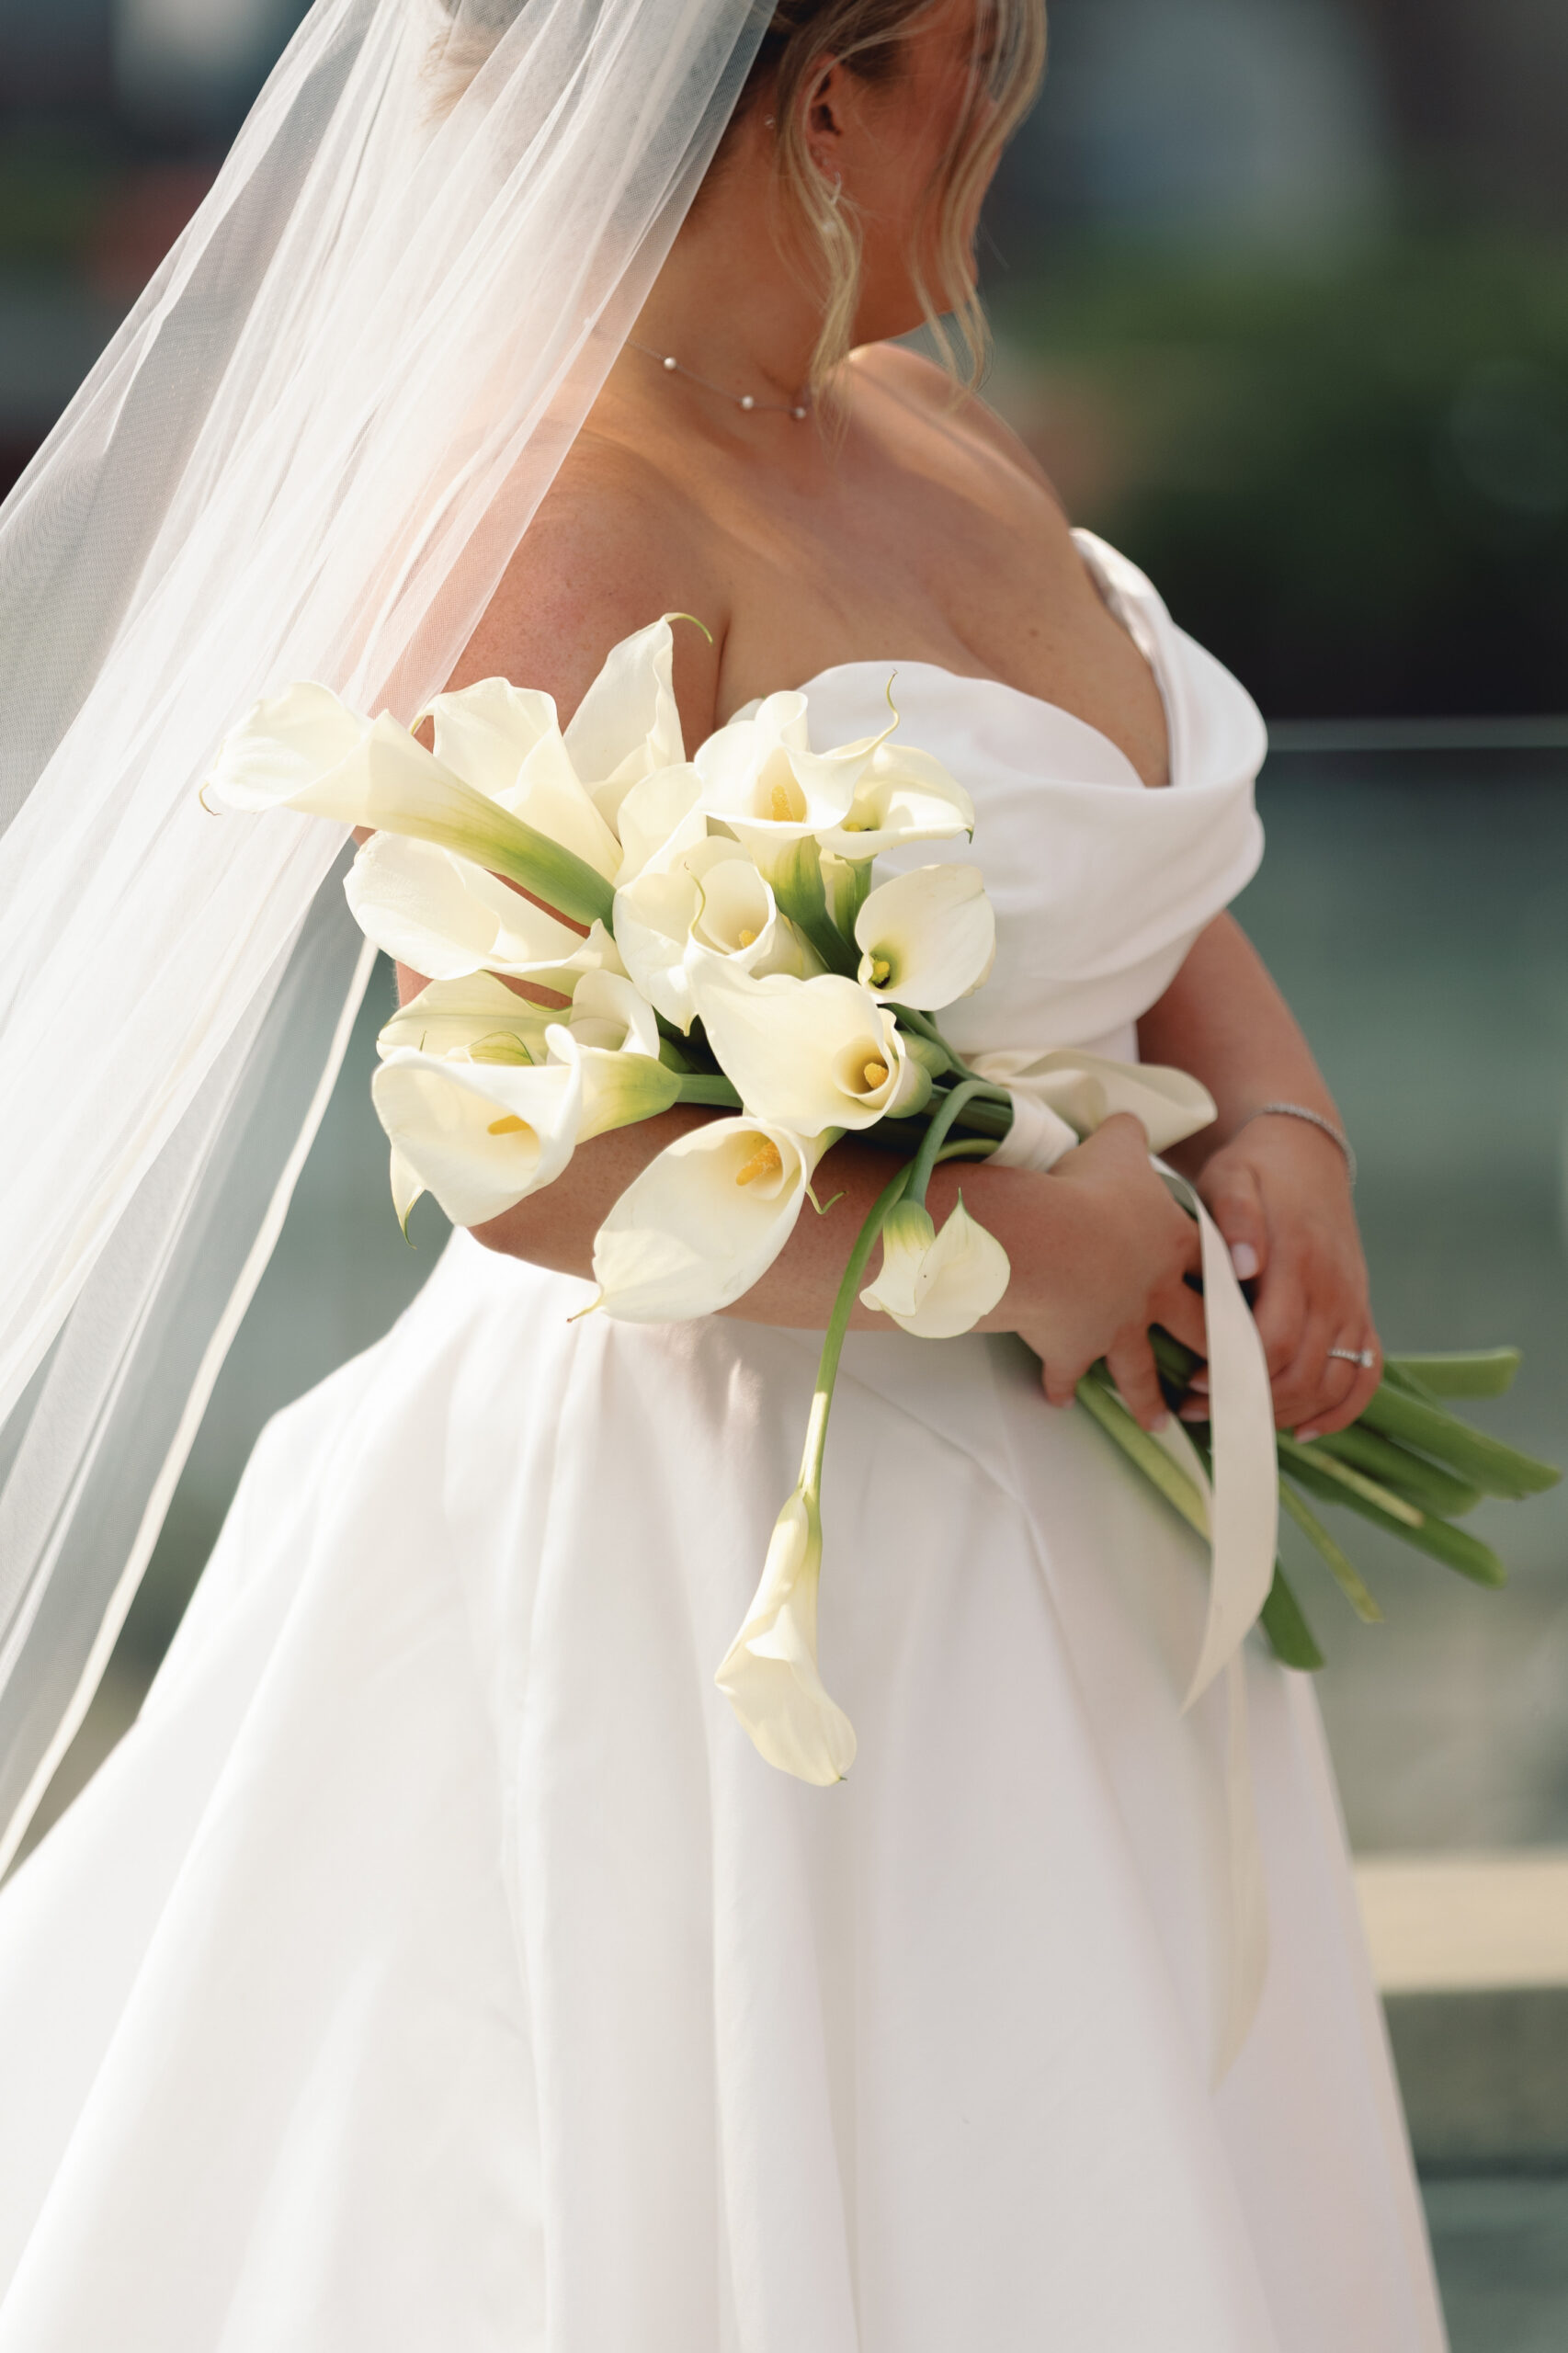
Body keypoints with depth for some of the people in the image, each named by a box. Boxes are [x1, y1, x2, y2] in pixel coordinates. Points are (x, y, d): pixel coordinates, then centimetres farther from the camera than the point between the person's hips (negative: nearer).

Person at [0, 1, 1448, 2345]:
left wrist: (1281, 1131, -3)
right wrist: (1014, 1247, -19)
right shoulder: (579, 525, -19)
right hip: (723, 1559, -9)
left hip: (1051, 1544, 9)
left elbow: (1157, 902, 18)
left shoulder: (941, 440, 9)